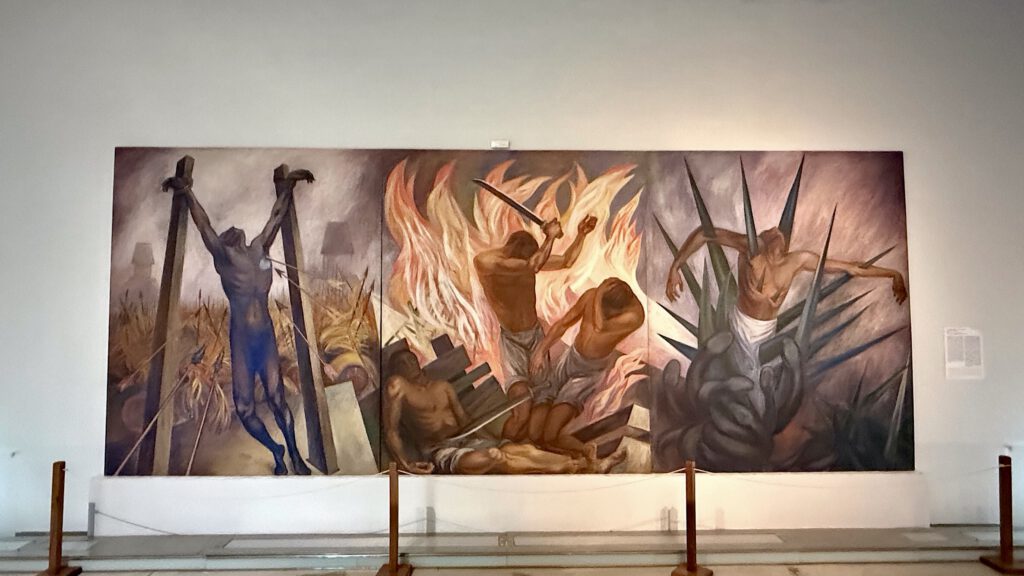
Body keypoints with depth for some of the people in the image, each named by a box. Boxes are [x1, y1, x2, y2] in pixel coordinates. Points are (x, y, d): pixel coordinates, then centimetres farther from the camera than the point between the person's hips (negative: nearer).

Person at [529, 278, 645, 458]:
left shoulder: (634, 316, -30)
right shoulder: (591, 295, -16)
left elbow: (598, 327, -40)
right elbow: (563, 323, -4)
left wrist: (600, 293, -33)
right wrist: (541, 350, -13)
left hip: (590, 372, -6)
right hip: (571, 356, 6)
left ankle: (586, 450, 11)